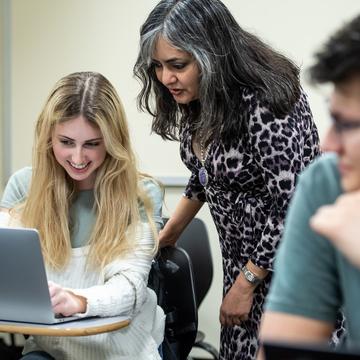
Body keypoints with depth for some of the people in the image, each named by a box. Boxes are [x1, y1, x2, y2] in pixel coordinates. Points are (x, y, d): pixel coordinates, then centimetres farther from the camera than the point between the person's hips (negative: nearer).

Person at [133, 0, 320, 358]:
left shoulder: (264, 105, -27)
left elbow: (294, 207, -25)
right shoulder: (199, 101, 0)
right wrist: (167, 235, 20)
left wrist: (245, 284, -17)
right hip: (245, 254, 8)